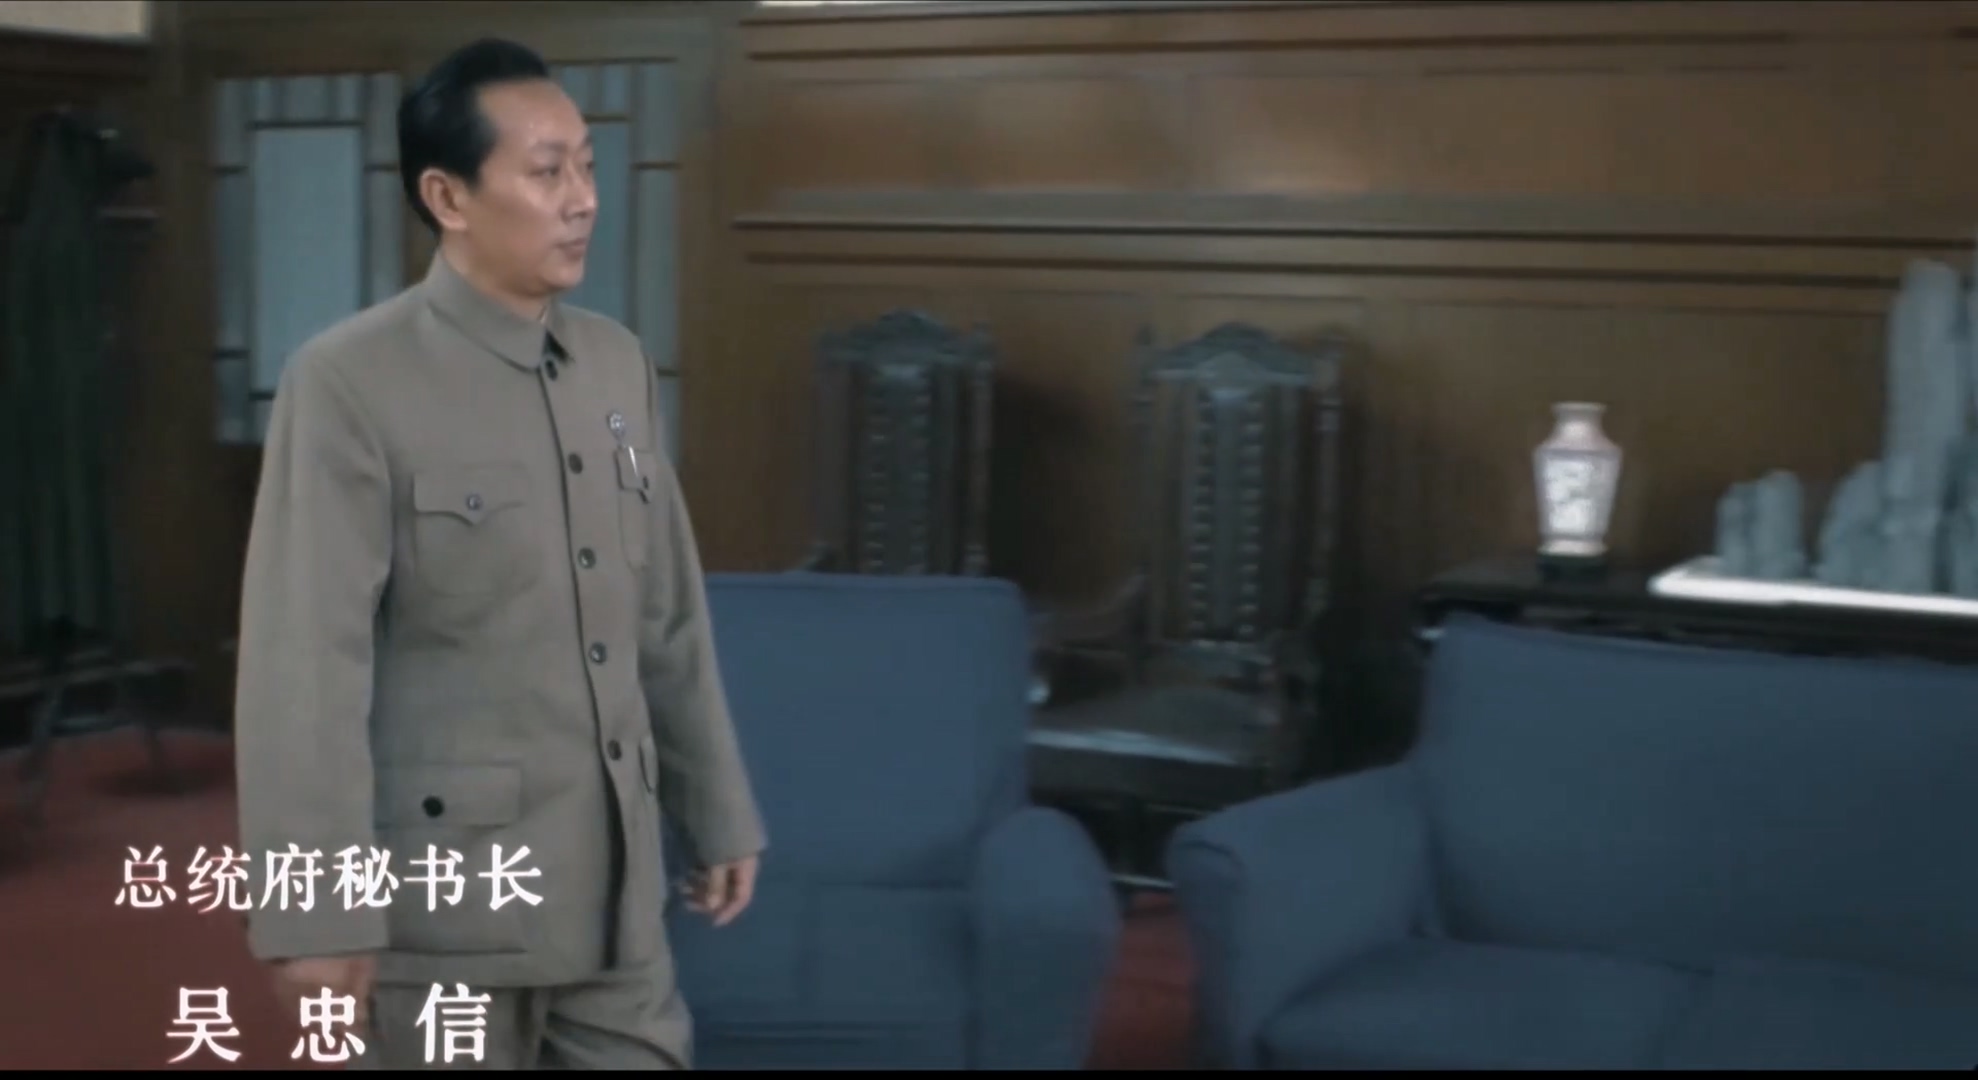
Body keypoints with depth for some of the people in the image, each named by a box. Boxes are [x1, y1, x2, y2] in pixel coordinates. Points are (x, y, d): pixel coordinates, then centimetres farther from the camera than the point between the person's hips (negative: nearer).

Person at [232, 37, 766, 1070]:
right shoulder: (348, 383, -13)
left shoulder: (618, 363, 7)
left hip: (611, 878, 6)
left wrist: (719, 814, 15)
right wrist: (319, 910, -19)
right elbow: (304, 662, -16)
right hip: (444, 887, -6)